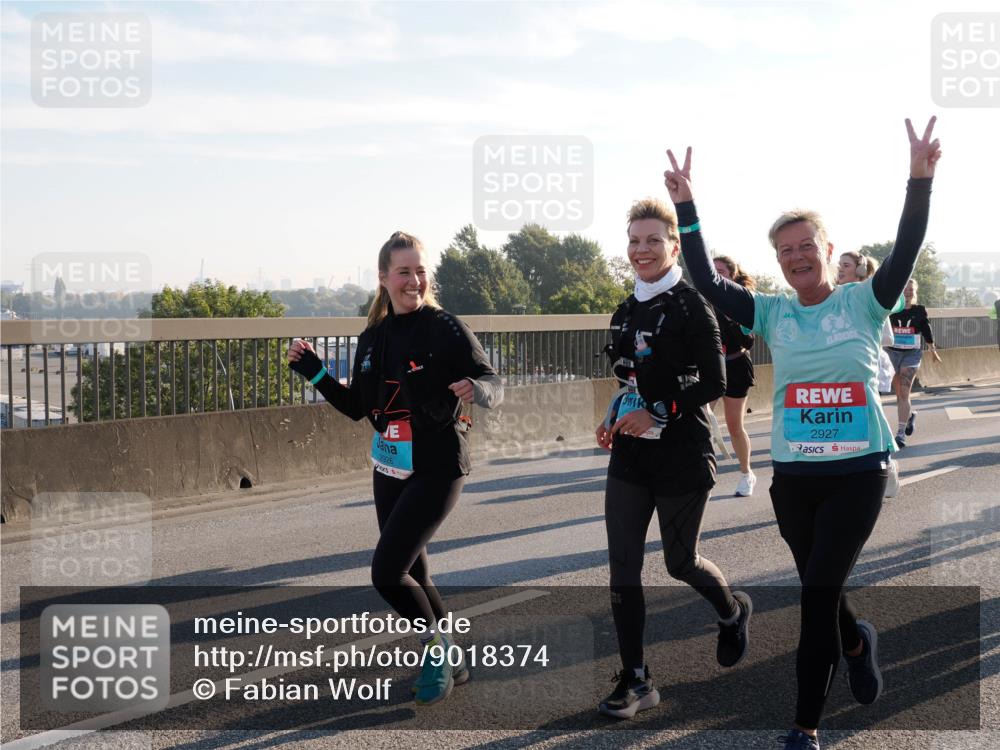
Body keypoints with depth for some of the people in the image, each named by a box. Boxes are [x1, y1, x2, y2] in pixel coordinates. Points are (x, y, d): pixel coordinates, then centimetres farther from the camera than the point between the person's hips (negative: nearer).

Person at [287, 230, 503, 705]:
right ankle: (450, 664, 31)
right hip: (389, 470, 7)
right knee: (412, 574, 14)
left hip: (436, 470, -7)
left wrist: (477, 390, -33)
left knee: (387, 571, -13)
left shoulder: (446, 328, -12)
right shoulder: (372, 339, 6)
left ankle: (437, 650, 9)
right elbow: (358, 408, 13)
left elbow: (494, 384, -11)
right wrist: (314, 373, 5)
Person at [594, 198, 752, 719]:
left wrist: (657, 414, -20)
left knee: (681, 562, 7)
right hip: (630, 456, 6)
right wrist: (613, 422, 4)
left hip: (682, 455, -6)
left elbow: (714, 384, -13)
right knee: (622, 569, -1)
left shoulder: (690, 306, -10)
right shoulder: (625, 313, 11)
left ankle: (733, 613, 40)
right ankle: (635, 681, 8)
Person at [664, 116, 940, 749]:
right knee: (820, 591, 14)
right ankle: (858, 643, 48)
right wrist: (686, 207, -12)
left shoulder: (864, 303, -2)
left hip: (859, 471, -3)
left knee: (818, 594, -7)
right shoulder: (772, 313, 3)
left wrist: (921, 180, -28)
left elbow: (907, 252, -15)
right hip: (794, 474, 3)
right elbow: (708, 282, -5)